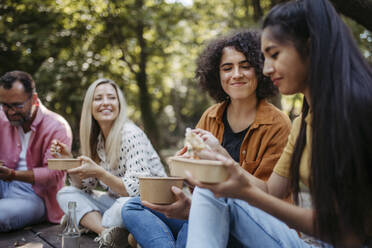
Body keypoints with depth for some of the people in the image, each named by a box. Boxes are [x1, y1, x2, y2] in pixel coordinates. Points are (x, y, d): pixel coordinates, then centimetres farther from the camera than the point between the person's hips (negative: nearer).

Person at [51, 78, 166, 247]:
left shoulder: (131, 135, -18)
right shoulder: (96, 138, 3)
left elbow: (137, 189, -24)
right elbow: (86, 186, 6)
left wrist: (99, 173, -32)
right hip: (116, 201, 8)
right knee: (65, 193, -3)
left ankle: (88, 223, -11)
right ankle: (106, 232, -23)